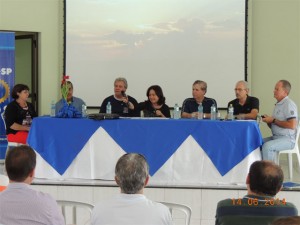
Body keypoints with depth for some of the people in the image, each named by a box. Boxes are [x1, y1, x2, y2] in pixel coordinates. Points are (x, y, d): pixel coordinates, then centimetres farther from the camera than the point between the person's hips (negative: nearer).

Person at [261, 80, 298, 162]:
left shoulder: (289, 104, -11)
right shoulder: (278, 104, 17)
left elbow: (292, 125, -22)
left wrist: (273, 120, -16)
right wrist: (268, 120, -2)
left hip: (287, 139, -9)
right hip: (276, 137, 9)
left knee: (267, 146, -30)